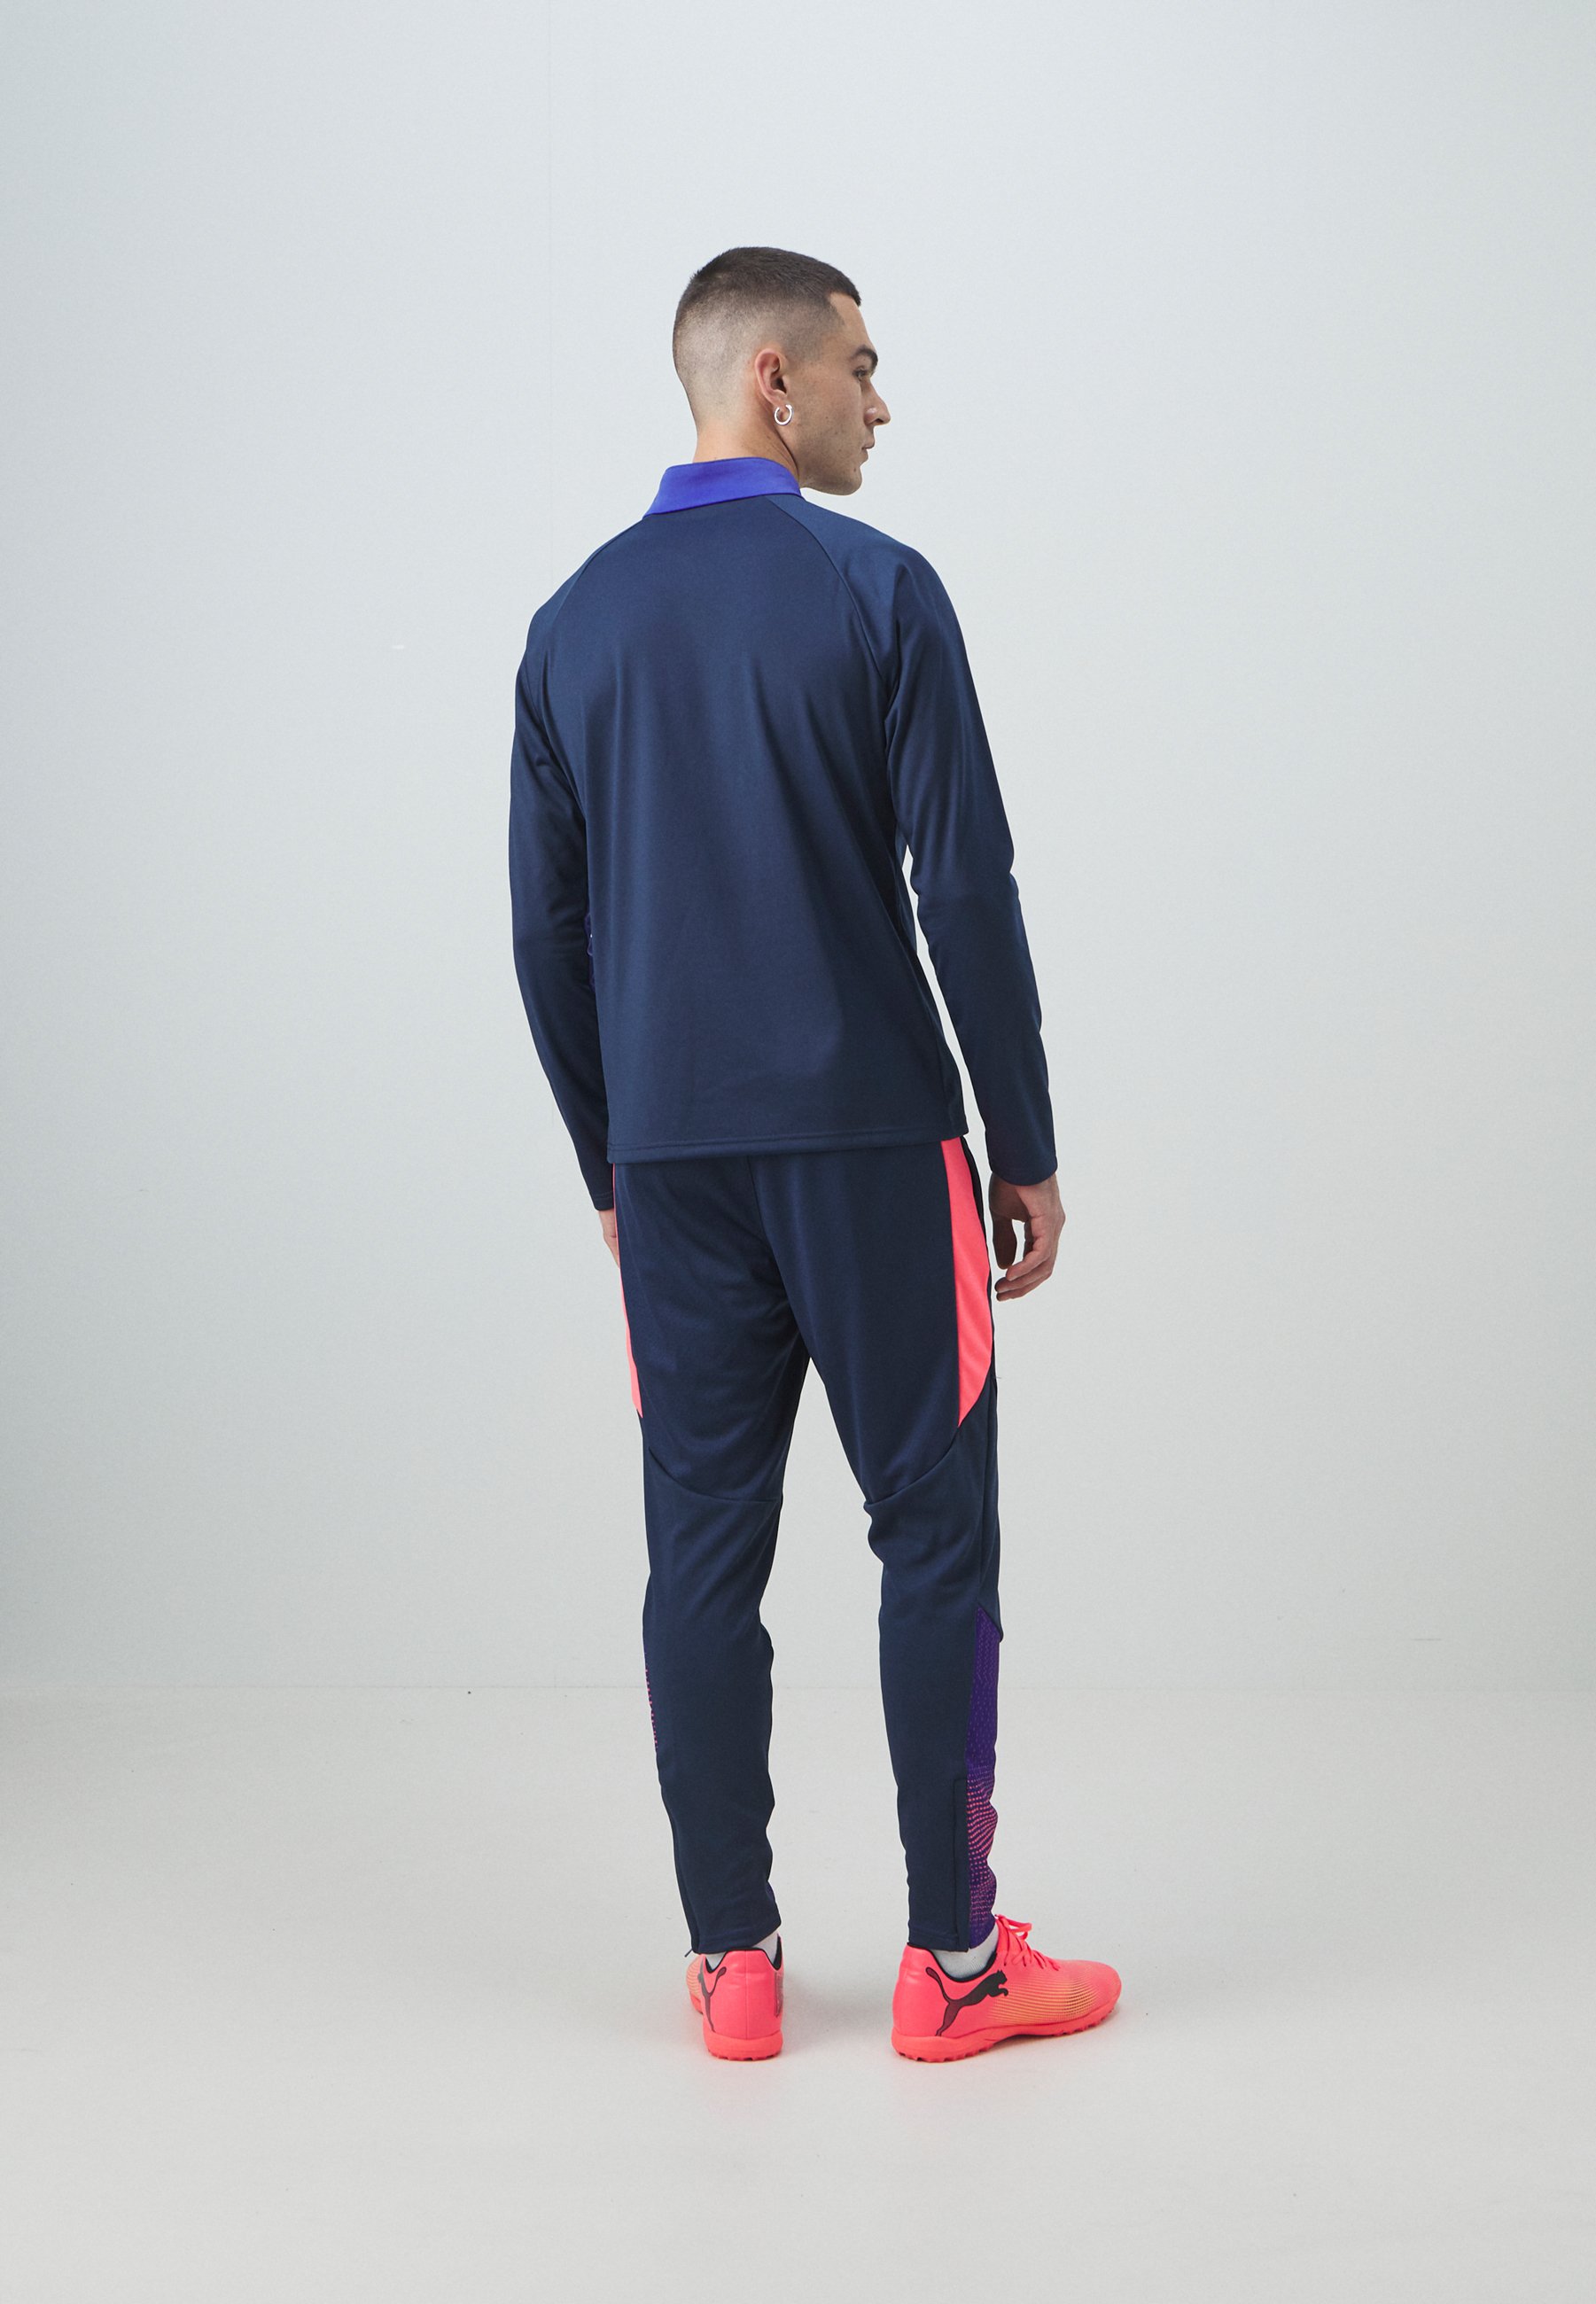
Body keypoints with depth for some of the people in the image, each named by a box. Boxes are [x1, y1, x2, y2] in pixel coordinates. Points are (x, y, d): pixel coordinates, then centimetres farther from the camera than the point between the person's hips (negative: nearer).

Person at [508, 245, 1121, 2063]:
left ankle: (733, 1963, 13)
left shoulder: (578, 621, 7)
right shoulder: (876, 590, -7)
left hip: (673, 1162, 5)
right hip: (872, 1147, -4)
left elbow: (547, 928, 10)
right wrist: (1027, 1147, -2)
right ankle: (952, 1961, 10)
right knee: (935, 1536, 5)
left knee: (705, 1552, 7)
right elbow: (965, 888, -10)